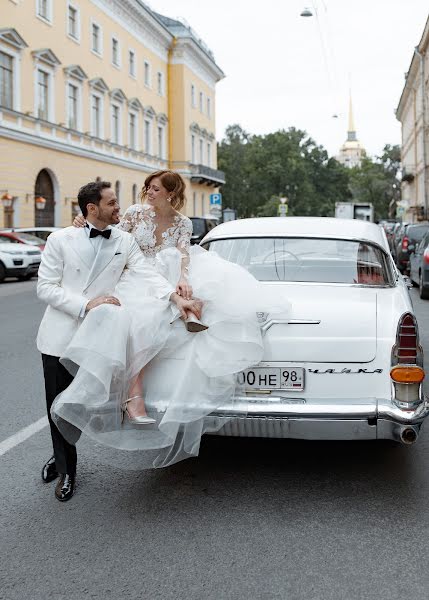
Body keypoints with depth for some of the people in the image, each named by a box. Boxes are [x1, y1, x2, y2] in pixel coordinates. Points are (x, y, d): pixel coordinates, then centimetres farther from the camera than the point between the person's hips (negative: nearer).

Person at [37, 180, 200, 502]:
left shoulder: (125, 241, 0)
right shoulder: (60, 240, -6)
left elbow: (147, 273, -10)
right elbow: (46, 287, -8)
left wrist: (177, 297, -26)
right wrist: (86, 304, -18)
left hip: (94, 338, 1)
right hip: (60, 335, -1)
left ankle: (64, 459, 35)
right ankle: (64, 462, 33)